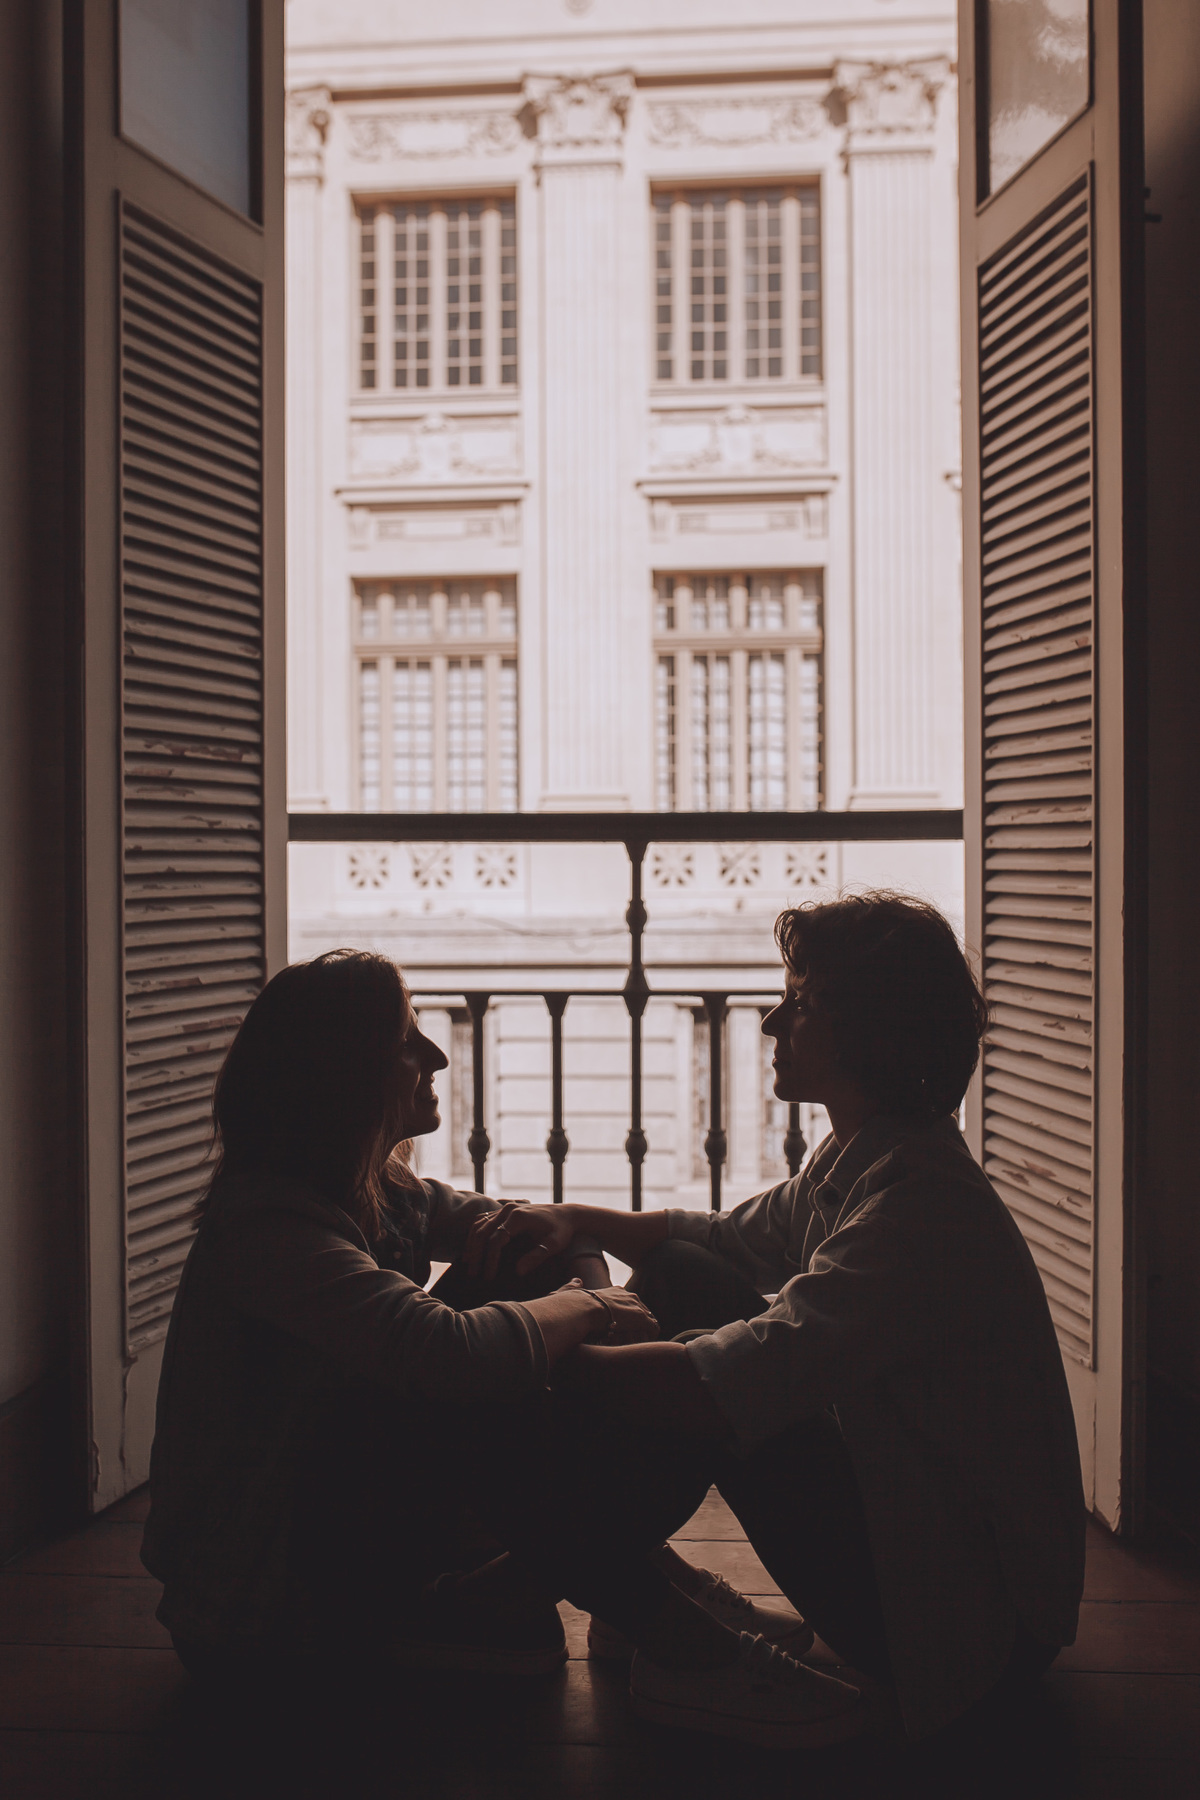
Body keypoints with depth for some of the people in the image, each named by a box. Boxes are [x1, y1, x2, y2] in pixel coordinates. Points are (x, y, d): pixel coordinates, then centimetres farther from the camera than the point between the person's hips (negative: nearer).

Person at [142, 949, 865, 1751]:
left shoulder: (378, 1194, 3)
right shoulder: (269, 1225, -27)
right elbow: (454, 1355, -41)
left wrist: (589, 1302, -9)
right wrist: (579, 1308, -21)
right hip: (263, 1613, -9)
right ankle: (681, 1639, -12)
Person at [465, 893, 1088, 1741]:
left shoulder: (923, 1202, -28)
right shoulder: (857, 1163, 2)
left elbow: (727, 1385, -36)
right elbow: (725, 1235, 16)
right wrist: (583, 1219, -2)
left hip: (981, 1613, -9)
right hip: (913, 1517, 9)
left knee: (708, 1399, -20)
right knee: (680, 1272, 6)